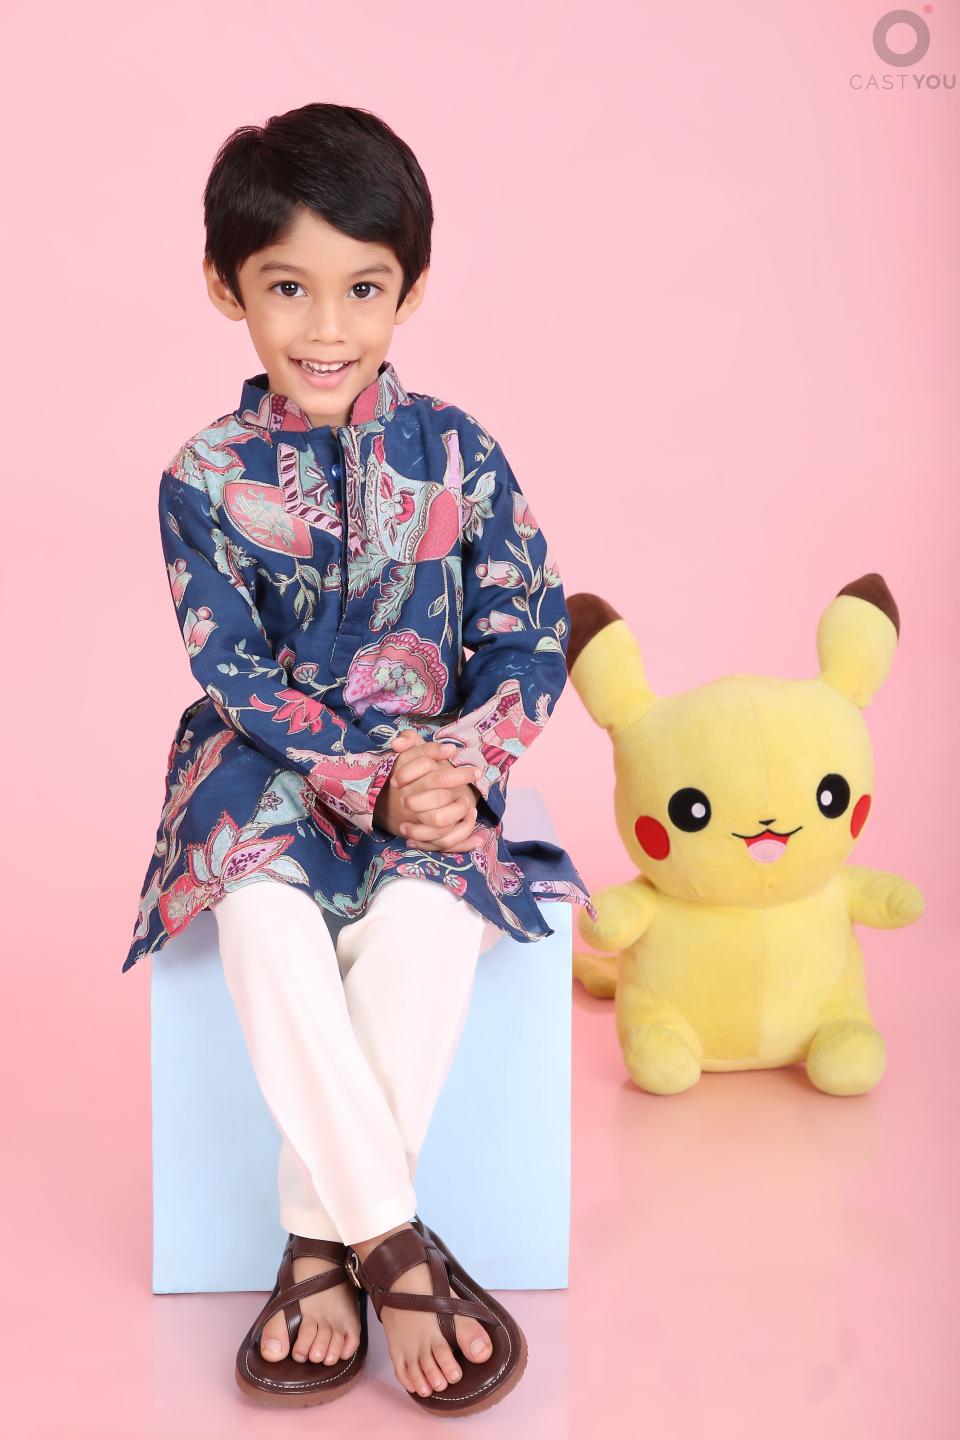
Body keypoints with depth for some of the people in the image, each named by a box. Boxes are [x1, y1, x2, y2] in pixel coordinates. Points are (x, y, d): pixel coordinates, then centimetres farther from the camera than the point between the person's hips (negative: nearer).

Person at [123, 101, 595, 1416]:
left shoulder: (457, 453, 0)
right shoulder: (205, 477, -3)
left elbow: (532, 636, 0)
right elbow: (239, 677, -7)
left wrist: (462, 765, -17)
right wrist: (374, 777, -20)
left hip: (436, 774, 1)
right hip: (271, 770, 0)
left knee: (427, 911, -31)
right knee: (263, 914, -32)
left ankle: (321, 1246, -18)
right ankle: (399, 1251, -24)